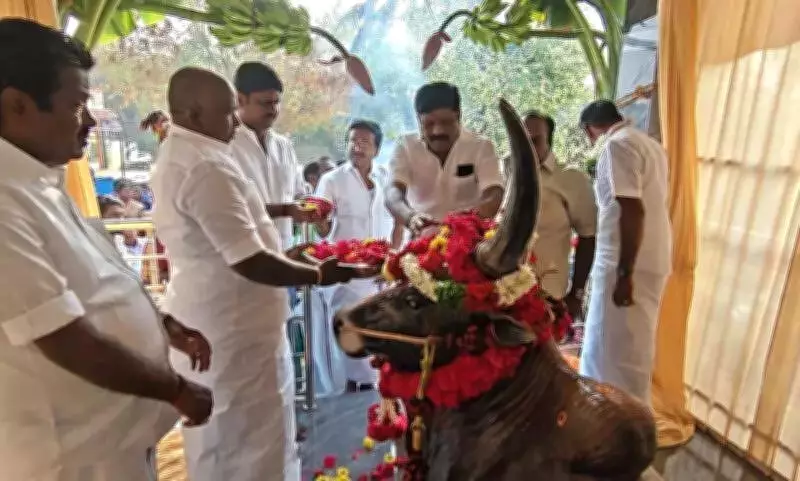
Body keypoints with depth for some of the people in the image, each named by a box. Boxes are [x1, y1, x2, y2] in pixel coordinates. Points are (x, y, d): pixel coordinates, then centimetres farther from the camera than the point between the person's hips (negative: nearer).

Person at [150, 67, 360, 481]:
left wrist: (282, 255, 14)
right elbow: (249, 262, -27)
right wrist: (319, 275, -15)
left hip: (205, 319, 10)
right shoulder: (206, 167, -24)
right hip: (232, 327, -10)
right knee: (250, 446, 8)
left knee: (216, 443, 27)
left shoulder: (176, 156, 10)